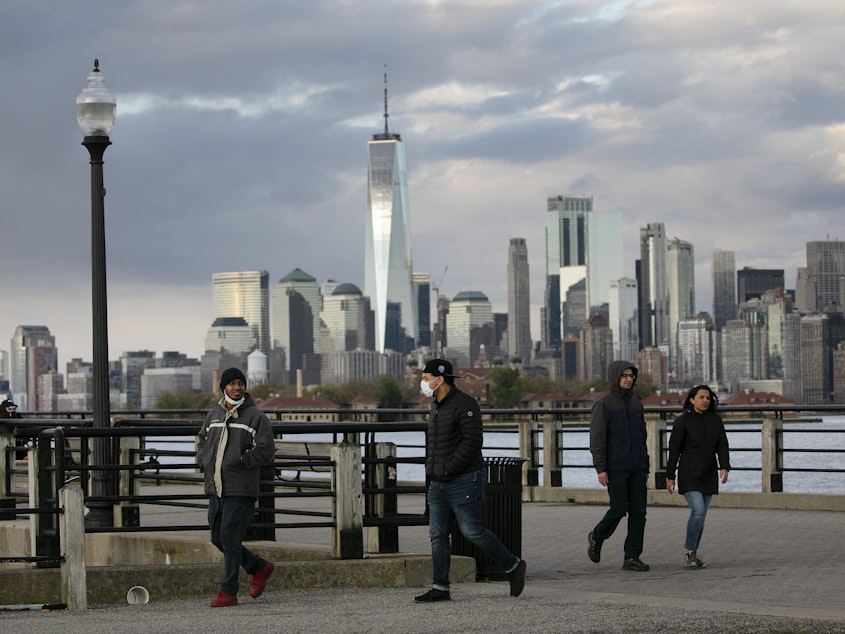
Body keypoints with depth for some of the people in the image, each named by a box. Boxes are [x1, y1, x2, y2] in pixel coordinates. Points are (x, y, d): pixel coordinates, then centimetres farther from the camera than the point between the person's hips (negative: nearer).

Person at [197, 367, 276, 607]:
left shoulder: (255, 416, -4)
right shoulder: (214, 415, 14)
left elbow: (265, 451, -9)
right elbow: (203, 441, 25)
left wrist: (238, 460, -12)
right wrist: (206, 462, 6)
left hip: (241, 490, -7)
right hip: (215, 488, 7)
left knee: (229, 538, -10)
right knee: (218, 539, 10)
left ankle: (228, 591, -3)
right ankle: (259, 567, 28)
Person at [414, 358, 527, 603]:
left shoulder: (464, 404, -14)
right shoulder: (436, 406, 15)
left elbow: (472, 442, -22)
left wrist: (447, 469, -20)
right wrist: (430, 469, 11)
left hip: (464, 481, -9)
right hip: (439, 484, 9)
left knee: (473, 531, -8)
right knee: (438, 534, 3)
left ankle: (513, 566, 8)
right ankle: (440, 588, 4)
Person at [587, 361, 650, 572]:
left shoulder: (636, 404, 15)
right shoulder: (603, 404, -4)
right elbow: (597, 438, -9)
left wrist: (645, 467, 17)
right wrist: (600, 468, -16)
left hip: (636, 468, 6)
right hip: (615, 468, -6)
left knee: (638, 511, -1)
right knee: (618, 509, -7)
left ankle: (632, 556, 2)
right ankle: (597, 537, 20)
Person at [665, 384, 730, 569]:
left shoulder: (716, 420, 5)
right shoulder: (682, 421, -8)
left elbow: (722, 446, 0)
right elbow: (674, 449, -7)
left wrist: (724, 468, -16)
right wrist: (670, 477, -8)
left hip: (708, 476, 5)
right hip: (689, 475, -5)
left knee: (700, 515, 8)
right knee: (698, 511, -20)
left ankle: (691, 555, 20)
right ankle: (690, 552, -8)